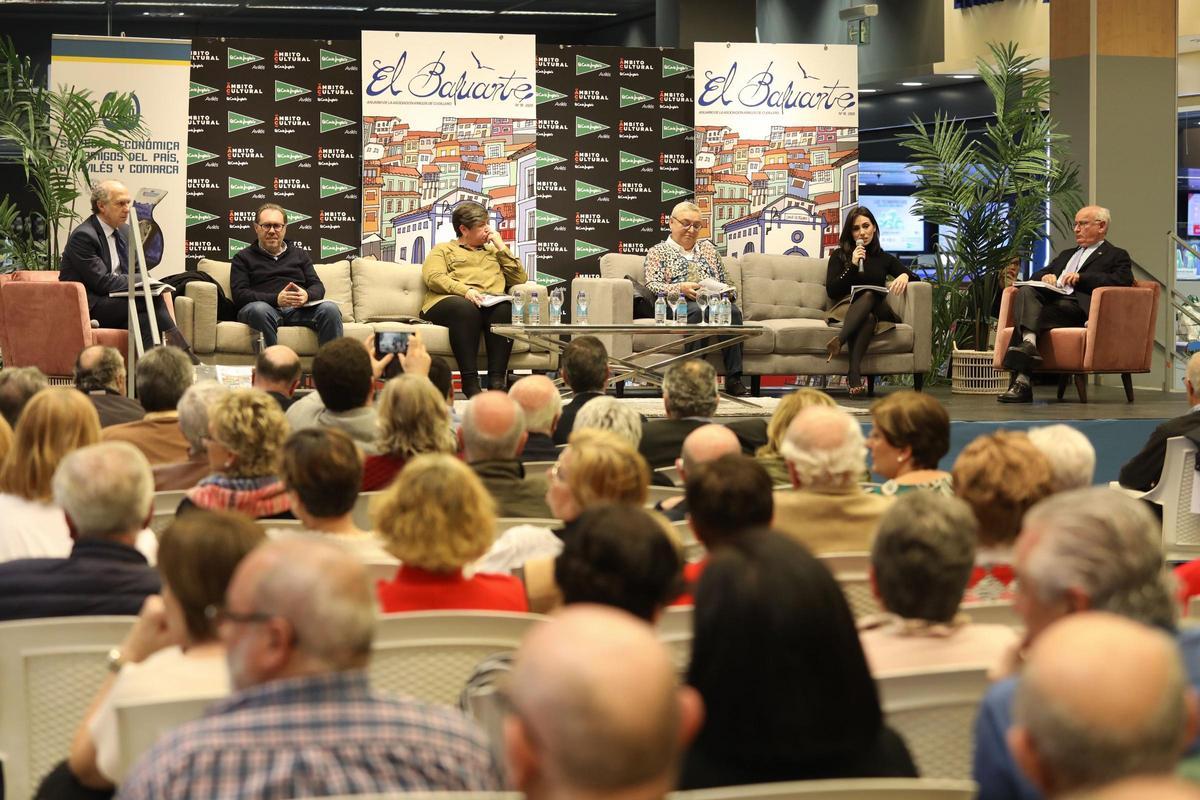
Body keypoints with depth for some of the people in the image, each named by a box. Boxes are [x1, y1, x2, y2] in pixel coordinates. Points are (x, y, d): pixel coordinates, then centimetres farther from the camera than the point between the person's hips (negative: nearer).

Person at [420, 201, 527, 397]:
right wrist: (465, 290, -15)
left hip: (492, 305, 3)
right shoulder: (443, 250, 25)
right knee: (465, 308, -39)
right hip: (451, 301, -3)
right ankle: (470, 381, -44)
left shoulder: (494, 251, 35)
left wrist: (501, 246, 17)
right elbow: (434, 278, 3)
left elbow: (520, 278, 21)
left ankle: (497, 379, -41)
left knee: (506, 307, -34)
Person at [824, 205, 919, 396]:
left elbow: (915, 277, 13)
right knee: (867, 318, -38)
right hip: (847, 308, -1)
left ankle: (839, 341, -57)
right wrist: (852, 266, -4)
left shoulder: (884, 258, 25)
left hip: (877, 310, 1)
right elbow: (831, 291, 5)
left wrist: (905, 276, -12)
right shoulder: (839, 256, 19)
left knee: (870, 295, -36)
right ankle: (854, 374, -58)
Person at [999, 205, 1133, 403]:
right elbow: (1037, 274, 32)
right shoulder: (1067, 254, 39)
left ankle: (1022, 379, -43)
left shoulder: (1116, 256, 17)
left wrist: (1081, 278, -11)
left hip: (1078, 307, -6)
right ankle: (1029, 343, -49)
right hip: (1049, 297, 6)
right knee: (1026, 292, -28)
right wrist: (1045, 276, 6)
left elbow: (1123, 281, -3)